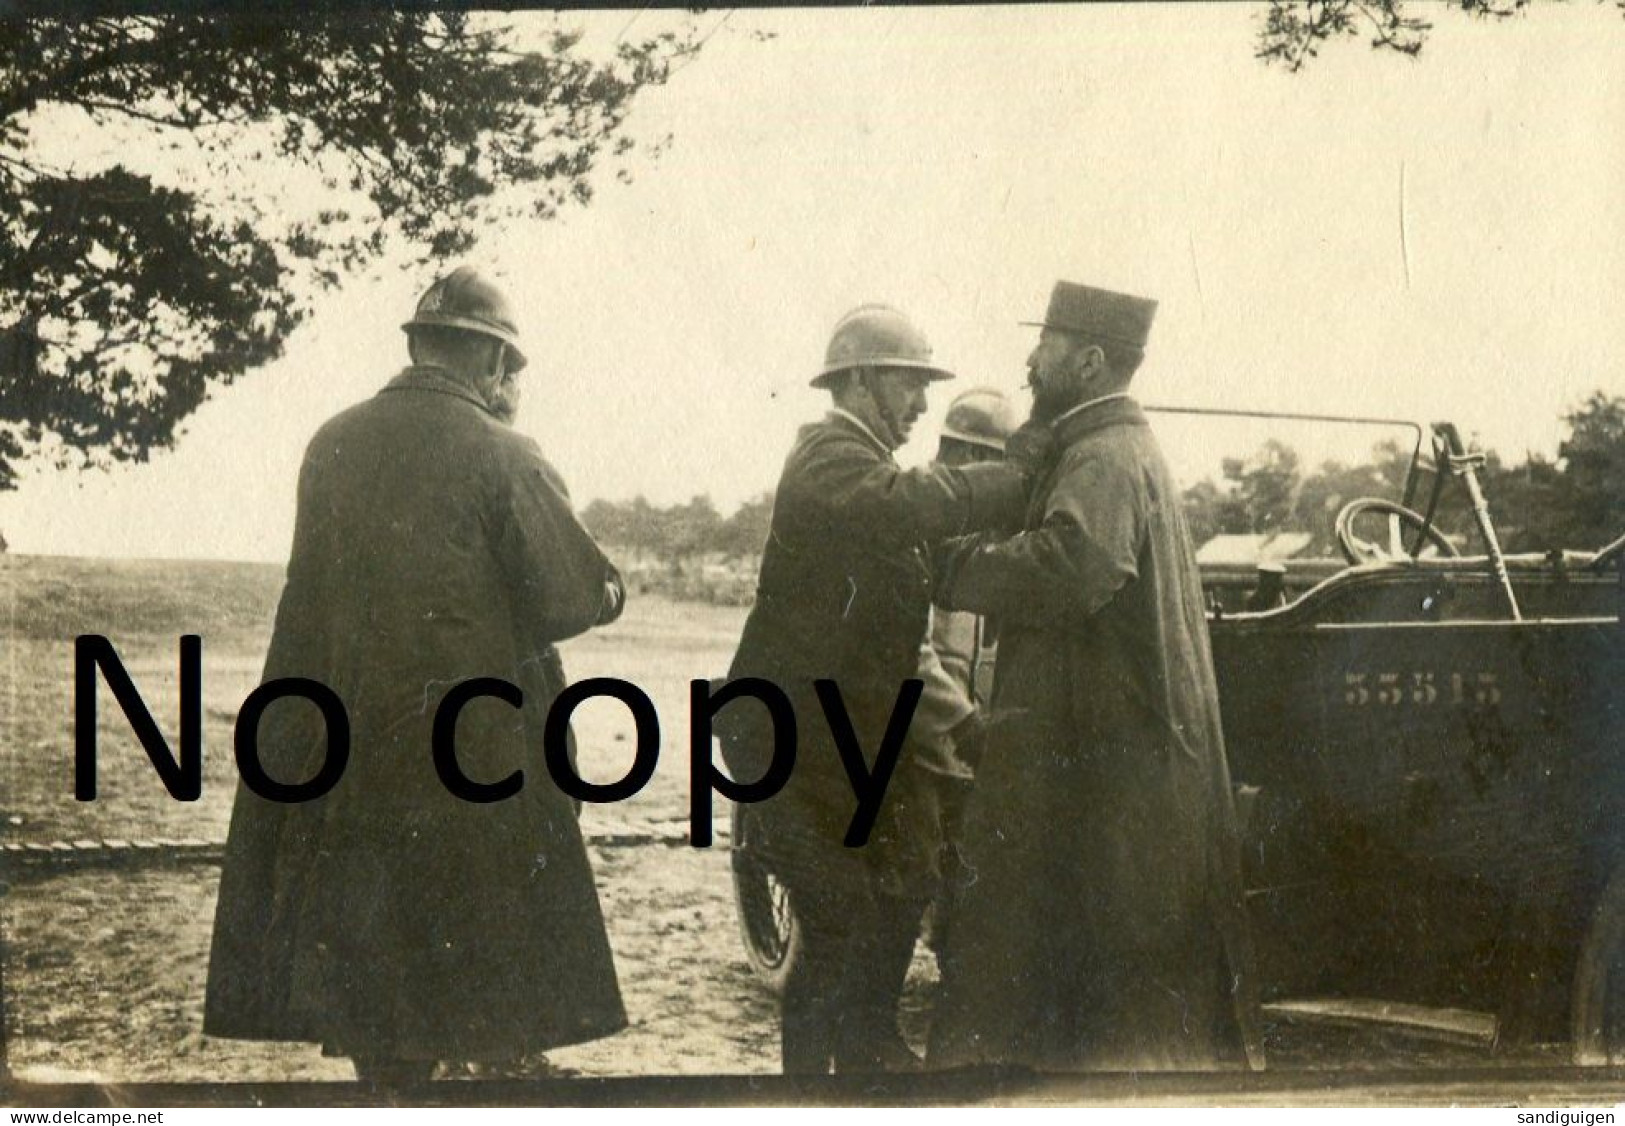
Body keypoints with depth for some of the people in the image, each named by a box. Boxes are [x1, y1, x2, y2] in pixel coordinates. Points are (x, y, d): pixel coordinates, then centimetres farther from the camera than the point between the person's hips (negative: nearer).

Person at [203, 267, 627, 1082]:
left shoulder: (330, 446, 4)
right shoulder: (503, 458, -11)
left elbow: (326, 585, 12)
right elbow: (578, 600, -11)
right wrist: (609, 586, 11)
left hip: (343, 758, 4)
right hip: (477, 762, -4)